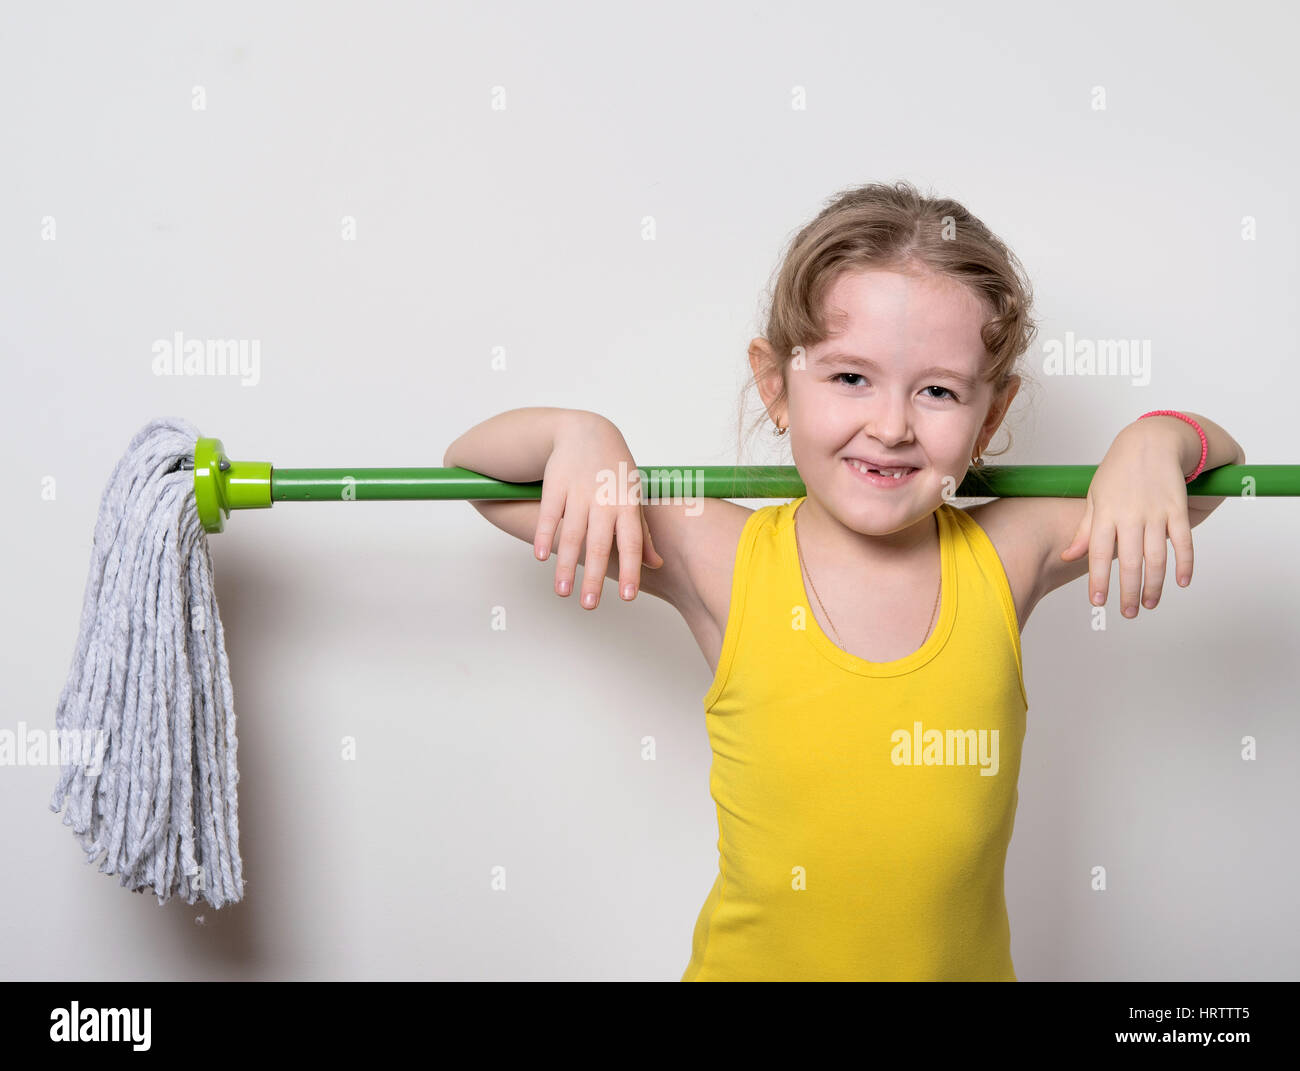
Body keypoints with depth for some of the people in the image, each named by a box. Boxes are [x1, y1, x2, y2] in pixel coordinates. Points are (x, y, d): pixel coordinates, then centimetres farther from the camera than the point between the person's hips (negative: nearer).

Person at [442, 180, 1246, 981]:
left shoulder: (1005, 559, -10)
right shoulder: (725, 563, -15)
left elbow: (1217, 463, 4)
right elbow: (471, 465, -8)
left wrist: (1155, 440, -16)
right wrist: (581, 436, -25)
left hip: (964, 963, 2)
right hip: (751, 961, -1)